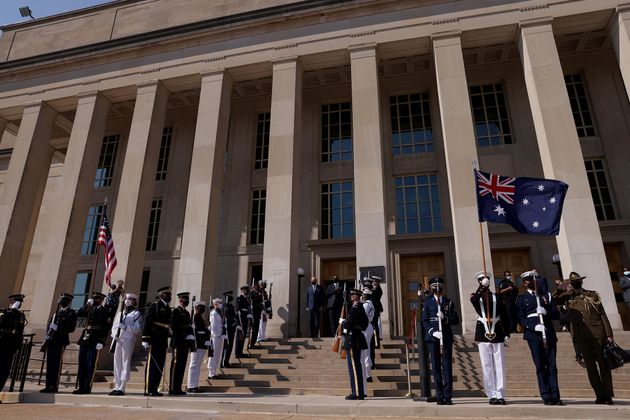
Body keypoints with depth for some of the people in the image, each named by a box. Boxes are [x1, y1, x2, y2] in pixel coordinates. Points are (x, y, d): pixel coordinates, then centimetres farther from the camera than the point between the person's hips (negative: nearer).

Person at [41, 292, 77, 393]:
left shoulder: (71, 313, 0)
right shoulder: (57, 312, 21)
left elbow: (71, 328, -9)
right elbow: (50, 327, 22)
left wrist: (58, 329, -18)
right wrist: (45, 342, 16)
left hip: (61, 341, -7)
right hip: (51, 341, 7)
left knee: (57, 364, -6)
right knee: (49, 364, 8)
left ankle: (55, 386, -2)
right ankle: (49, 386, 14)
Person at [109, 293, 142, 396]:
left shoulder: (136, 314, 2)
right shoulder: (121, 313, 22)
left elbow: (138, 329, -8)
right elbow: (114, 325, 20)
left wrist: (124, 327, -17)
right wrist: (114, 334, 0)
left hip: (128, 340, -6)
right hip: (118, 340, 6)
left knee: (125, 363, -6)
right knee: (117, 363, 7)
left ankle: (122, 388, -4)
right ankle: (117, 386, 14)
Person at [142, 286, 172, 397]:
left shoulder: (168, 309, 17)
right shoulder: (155, 306, -5)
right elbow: (147, 322, -10)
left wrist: (166, 341, 17)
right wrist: (145, 339, -16)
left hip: (163, 342, 7)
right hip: (154, 341, -7)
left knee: (160, 366, 9)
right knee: (151, 365, -3)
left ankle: (154, 389, 16)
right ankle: (148, 390, 2)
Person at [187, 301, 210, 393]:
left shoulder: (201, 318, 18)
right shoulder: (195, 317, -11)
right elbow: (193, 331, -19)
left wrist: (207, 344, 20)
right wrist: (194, 345, -24)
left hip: (203, 345, 10)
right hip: (198, 345, -10)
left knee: (198, 366, 13)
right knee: (194, 365, -4)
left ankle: (195, 385, 19)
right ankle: (191, 386, 2)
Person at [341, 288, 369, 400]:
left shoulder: (354, 308, -16)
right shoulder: (361, 307, 15)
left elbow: (349, 324, -23)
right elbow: (365, 323, 22)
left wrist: (342, 321, -3)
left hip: (352, 340, -10)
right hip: (358, 339, 10)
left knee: (354, 366, -5)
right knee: (357, 366, 14)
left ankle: (357, 393, -1)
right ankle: (360, 392, 21)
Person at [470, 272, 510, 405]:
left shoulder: (497, 297, 8)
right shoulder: (476, 297, 5)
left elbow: (505, 316, 8)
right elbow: (473, 299, -22)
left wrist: (507, 333, 2)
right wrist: (482, 288, -32)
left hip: (497, 333, 1)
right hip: (483, 333, -1)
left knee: (499, 364, 2)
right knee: (487, 365, 2)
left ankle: (500, 395, 9)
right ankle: (492, 395, 9)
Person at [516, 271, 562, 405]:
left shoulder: (546, 296, 17)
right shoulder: (521, 299, 10)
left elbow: (557, 315, 10)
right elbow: (521, 318, 1)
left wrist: (546, 311, -11)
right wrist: (534, 326, -15)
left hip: (549, 334, 2)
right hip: (533, 335, -2)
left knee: (552, 366, -1)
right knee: (540, 367, -1)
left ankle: (555, 396, 3)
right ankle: (546, 397, 3)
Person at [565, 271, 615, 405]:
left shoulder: (593, 295, 7)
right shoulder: (568, 298, 10)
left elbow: (602, 314, 5)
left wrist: (608, 334, -2)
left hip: (597, 333, -1)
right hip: (581, 336, 1)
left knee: (603, 364, 2)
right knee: (590, 365, 3)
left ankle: (607, 395, 11)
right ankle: (600, 395, 10)